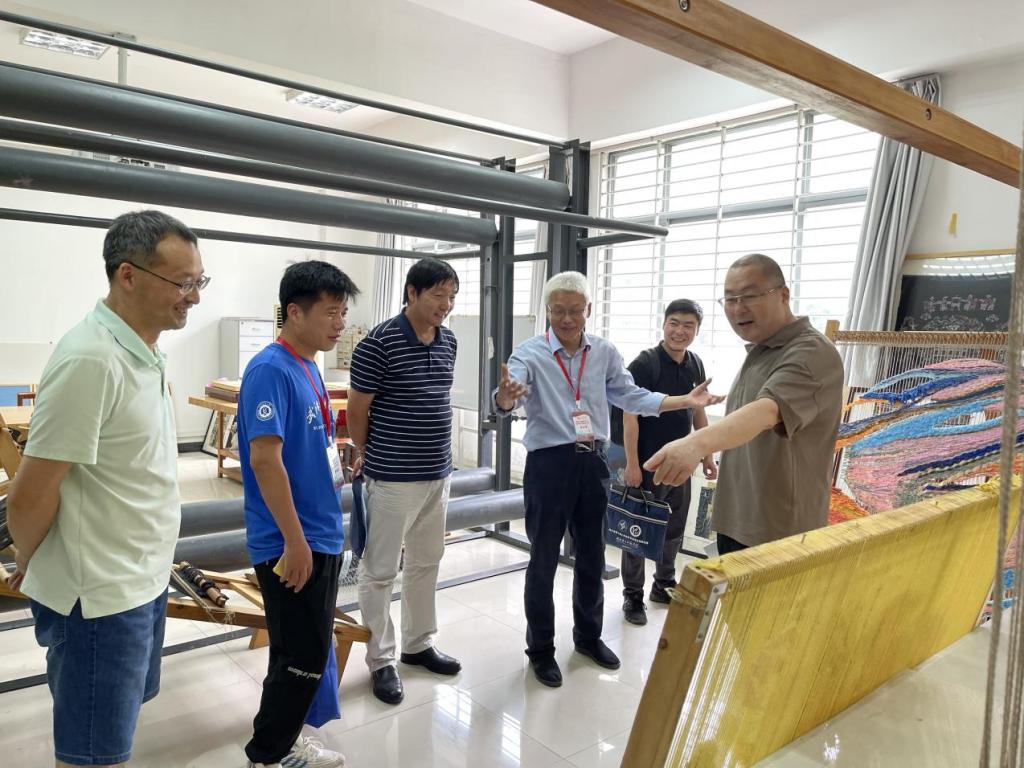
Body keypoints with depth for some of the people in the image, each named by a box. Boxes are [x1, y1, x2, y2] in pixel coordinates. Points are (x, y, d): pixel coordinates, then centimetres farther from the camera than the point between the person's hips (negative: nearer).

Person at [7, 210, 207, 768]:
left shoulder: (142, 351, 5)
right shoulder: (92, 360, -25)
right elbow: (30, 495, -21)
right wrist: (30, 565, -3)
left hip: (142, 579, 8)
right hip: (99, 596, -8)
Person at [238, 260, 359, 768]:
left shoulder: (308, 368, 10)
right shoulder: (270, 370, -18)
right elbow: (265, 459, -24)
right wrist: (294, 540, -22)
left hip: (321, 535, 9)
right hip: (291, 542, -9)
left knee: (304, 651, 19)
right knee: (304, 655, 2)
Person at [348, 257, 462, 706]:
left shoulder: (449, 342, 6)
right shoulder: (379, 343, -16)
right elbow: (357, 409, -8)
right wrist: (369, 455, 5)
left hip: (438, 475, 7)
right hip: (392, 479, -7)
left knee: (426, 563, 18)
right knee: (379, 571, 6)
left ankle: (419, 644, 35)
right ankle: (381, 660, 21)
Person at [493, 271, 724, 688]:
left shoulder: (605, 352, 4)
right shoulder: (530, 352, -11)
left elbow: (632, 397, 8)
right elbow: (509, 396, -26)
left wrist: (686, 401, 1)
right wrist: (505, 398, -51)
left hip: (592, 463, 5)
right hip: (548, 465, -4)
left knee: (592, 558, 18)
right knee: (544, 562, 7)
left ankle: (588, 635, 39)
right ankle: (540, 649, 26)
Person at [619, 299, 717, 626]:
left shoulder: (695, 365, 6)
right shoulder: (645, 363, -14)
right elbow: (630, 415, -16)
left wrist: (707, 455, 15)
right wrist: (632, 464, -20)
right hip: (648, 463, -7)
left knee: (674, 528, 17)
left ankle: (664, 585, 35)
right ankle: (633, 596, 17)